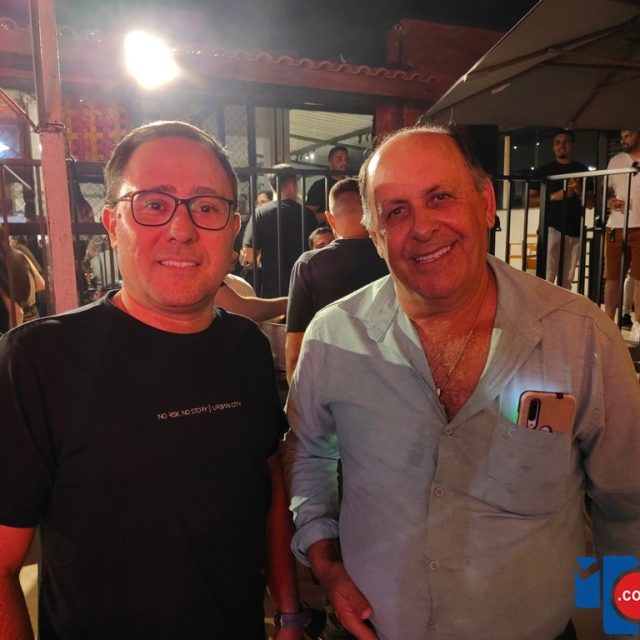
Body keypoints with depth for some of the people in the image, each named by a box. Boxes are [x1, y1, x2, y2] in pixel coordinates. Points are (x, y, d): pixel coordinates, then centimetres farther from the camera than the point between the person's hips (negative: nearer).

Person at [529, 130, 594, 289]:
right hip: (551, 228, -3)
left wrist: (579, 192, -10)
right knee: (546, 278, -12)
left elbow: (591, 204, 11)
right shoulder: (543, 171, 6)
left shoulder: (582, 170, 12)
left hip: (575, 230, 3)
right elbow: (530, 200, 2)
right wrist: (554, 196, -12)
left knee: (567, 280, 9)